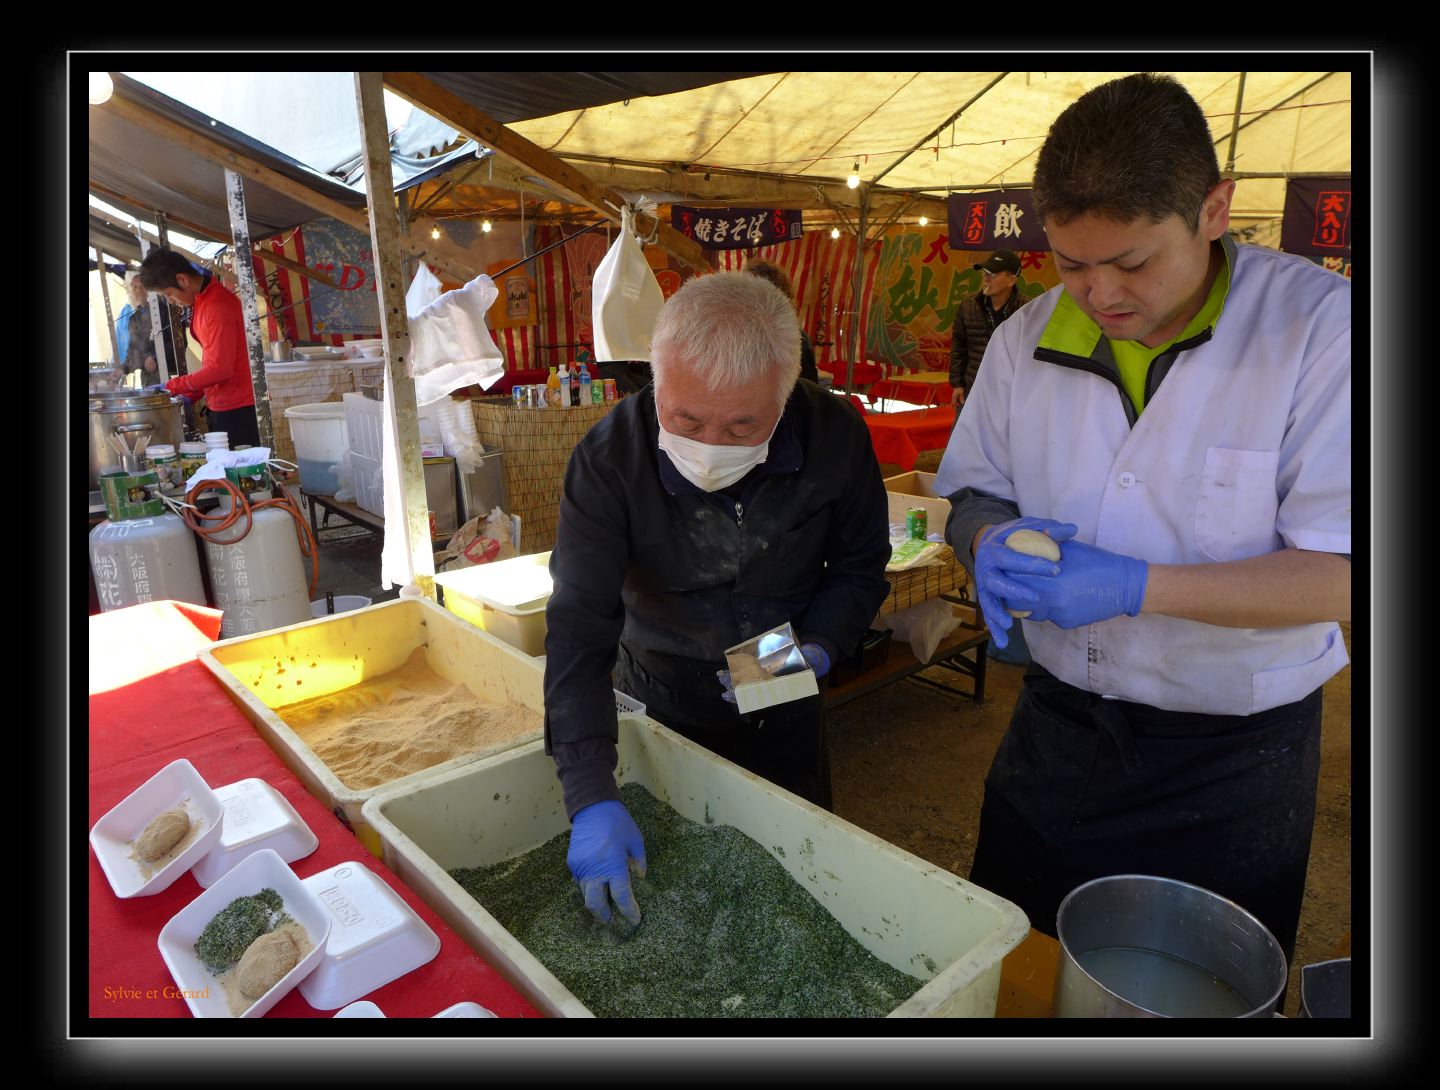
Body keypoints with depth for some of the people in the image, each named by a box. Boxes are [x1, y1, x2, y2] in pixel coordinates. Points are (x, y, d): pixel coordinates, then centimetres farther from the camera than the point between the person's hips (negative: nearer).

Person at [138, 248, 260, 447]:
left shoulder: (218, 307, -17)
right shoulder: (201, 300, 12)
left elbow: (219, 369, -19)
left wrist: (172, 387, -11)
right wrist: (191, 395, 10)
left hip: (237, 408, -9)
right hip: (219, 406, 9)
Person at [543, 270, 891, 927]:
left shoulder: (836, 436, -21)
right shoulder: (608, 460, -27)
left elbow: (860, 566, -3)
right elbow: (579, 628, -30)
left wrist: (819, 646, -21)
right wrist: (592, 798, -37)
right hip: (658, 708, -1)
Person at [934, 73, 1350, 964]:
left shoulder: (1321, 324, -16)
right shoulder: (1027, 340, -4)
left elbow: (1339, 574, -19)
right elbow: (971, 492, 6)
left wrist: (1135, 584, -31)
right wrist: (993, 542, -18)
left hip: (1232, 757, -3)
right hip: (1057, 724, 4)